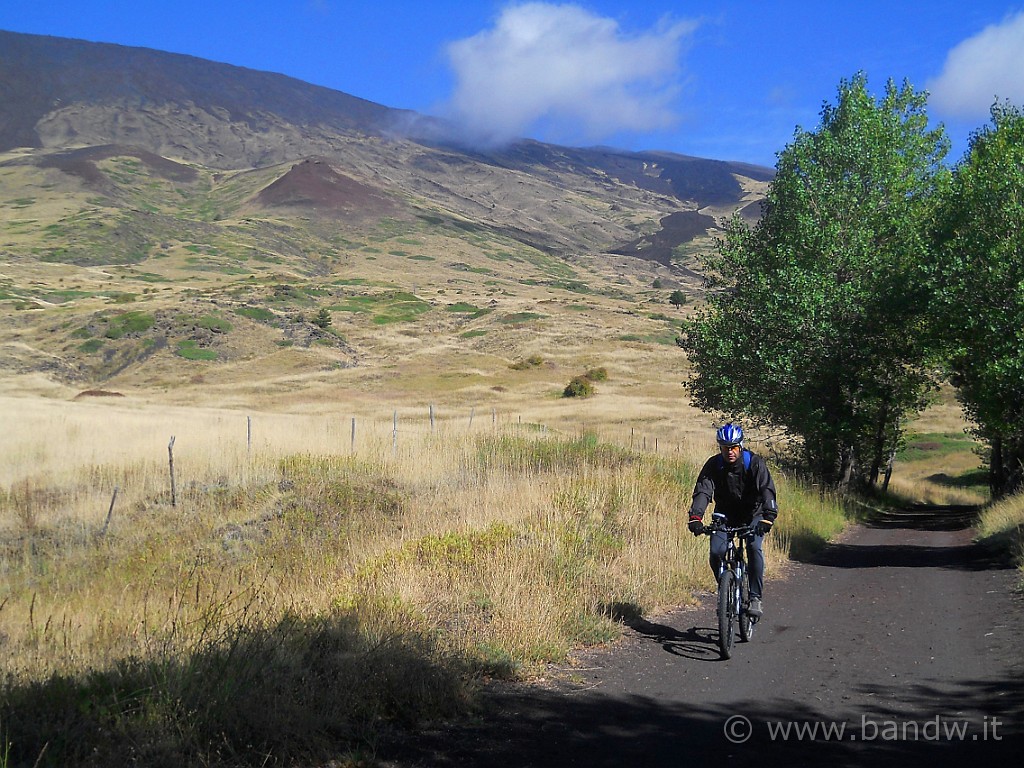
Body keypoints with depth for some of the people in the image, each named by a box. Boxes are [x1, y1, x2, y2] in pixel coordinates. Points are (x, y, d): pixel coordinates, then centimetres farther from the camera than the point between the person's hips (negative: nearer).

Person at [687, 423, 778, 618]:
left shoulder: (754, 463, -19)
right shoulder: (713, 465, -14)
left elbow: (767, 490, -30)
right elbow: (702, 491, -25)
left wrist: (768, 516, -47)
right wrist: (695, 516, -42)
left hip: (753, 515, -2)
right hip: (725, 515, 2)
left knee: (754, 547, -27)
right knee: (716, 552, -18)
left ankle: (756, 598, -18)